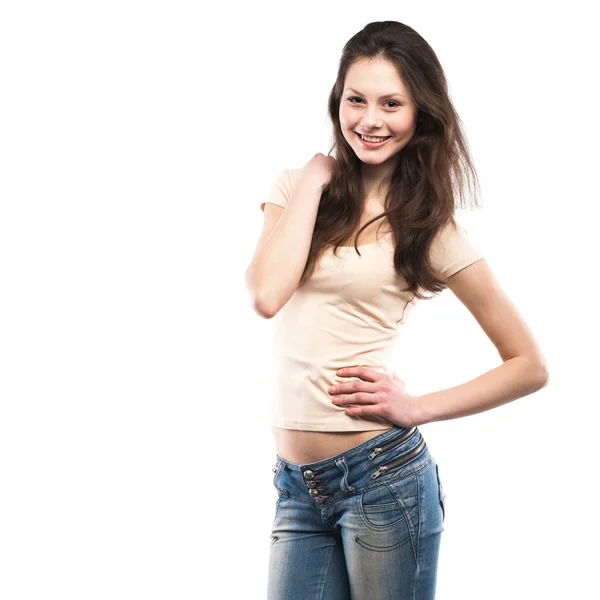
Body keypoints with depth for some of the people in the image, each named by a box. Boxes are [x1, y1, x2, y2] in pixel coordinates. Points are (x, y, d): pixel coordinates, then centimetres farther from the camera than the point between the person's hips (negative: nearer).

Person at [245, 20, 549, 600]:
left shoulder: (430, 226, -2)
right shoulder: (297, 186, 7)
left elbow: (529, 365, 1)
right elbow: (266, 295, -12)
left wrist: (416, 408, -8)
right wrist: (314, 179, -6)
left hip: (381, 474, -3)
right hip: (296, 485, 3)